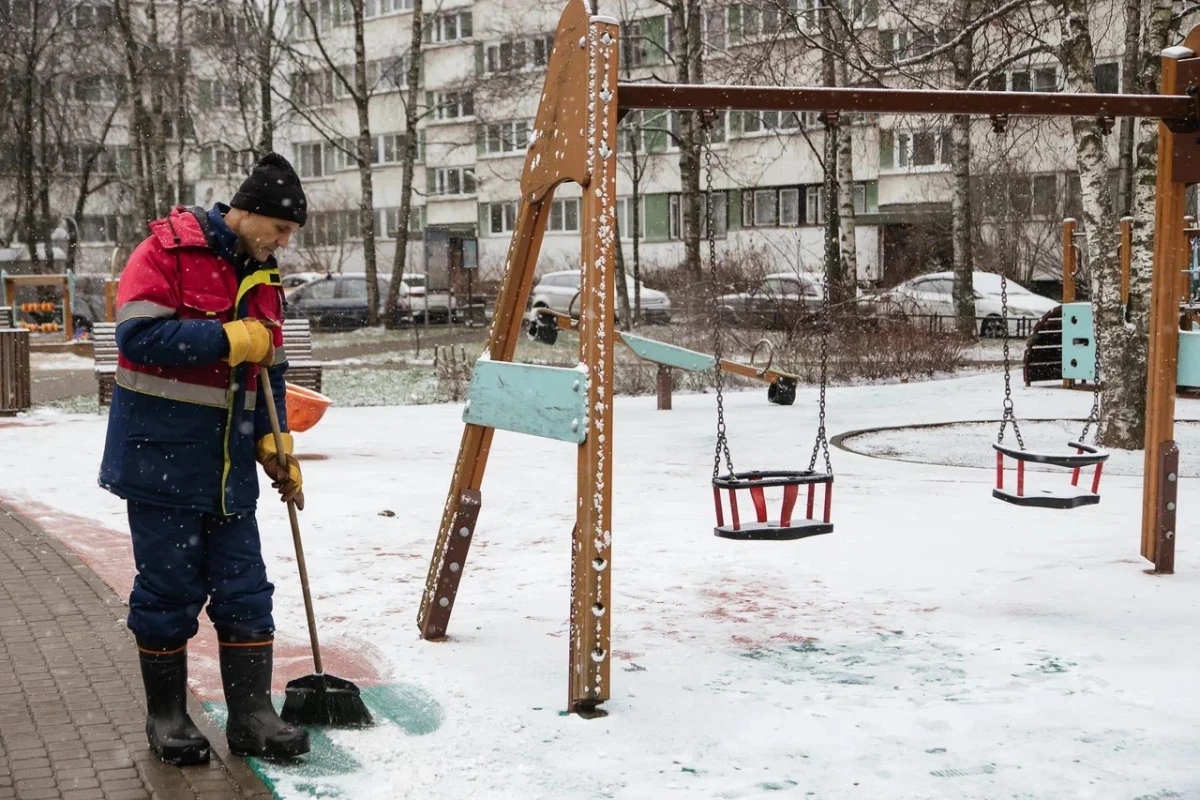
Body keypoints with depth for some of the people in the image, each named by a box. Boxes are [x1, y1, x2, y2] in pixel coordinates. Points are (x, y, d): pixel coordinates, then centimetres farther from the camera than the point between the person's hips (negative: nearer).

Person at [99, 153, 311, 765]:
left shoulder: (262, 278, 12)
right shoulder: (169, 250, -10)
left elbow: (269, 371, 16)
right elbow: (138, 335, -20)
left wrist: (275, 446, 5)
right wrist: (228, 339, -19)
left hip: (228, 459, 6)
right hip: (162, 452, -6)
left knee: (245, 588, 5)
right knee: (169, 587, 2)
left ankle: (251, 716, 13)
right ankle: (166, 717, 17)